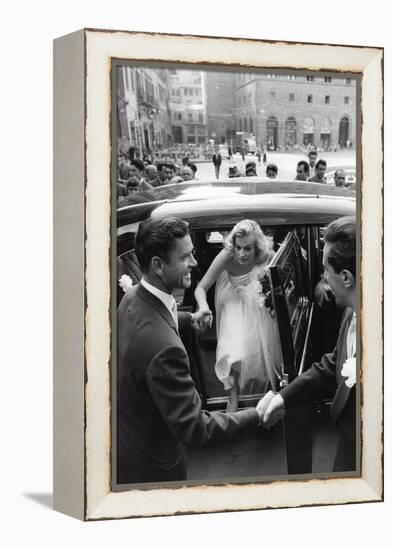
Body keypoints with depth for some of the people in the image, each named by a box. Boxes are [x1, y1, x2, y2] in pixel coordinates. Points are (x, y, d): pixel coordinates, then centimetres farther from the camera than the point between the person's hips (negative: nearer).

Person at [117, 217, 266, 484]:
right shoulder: (164, 347, -40)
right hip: (152, 467, -8)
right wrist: (255, 416, -25)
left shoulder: (132, 298, -9)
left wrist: (188, 319, 31)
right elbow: (194, 429, -34)